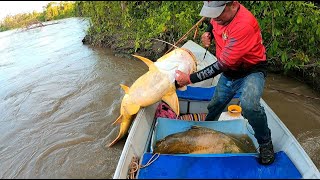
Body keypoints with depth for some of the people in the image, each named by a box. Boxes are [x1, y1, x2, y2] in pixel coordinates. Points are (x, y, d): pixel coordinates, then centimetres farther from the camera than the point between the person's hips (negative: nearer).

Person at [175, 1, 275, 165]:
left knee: (249, 105, -34)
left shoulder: (244, 25, -34)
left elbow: (221, 65, -33)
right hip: (229, 72, 7)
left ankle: (266, 144, -6)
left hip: (251, 71, -7)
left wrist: (189, 79, -30)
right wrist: (208, 33, -8)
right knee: (214, 107, 17)